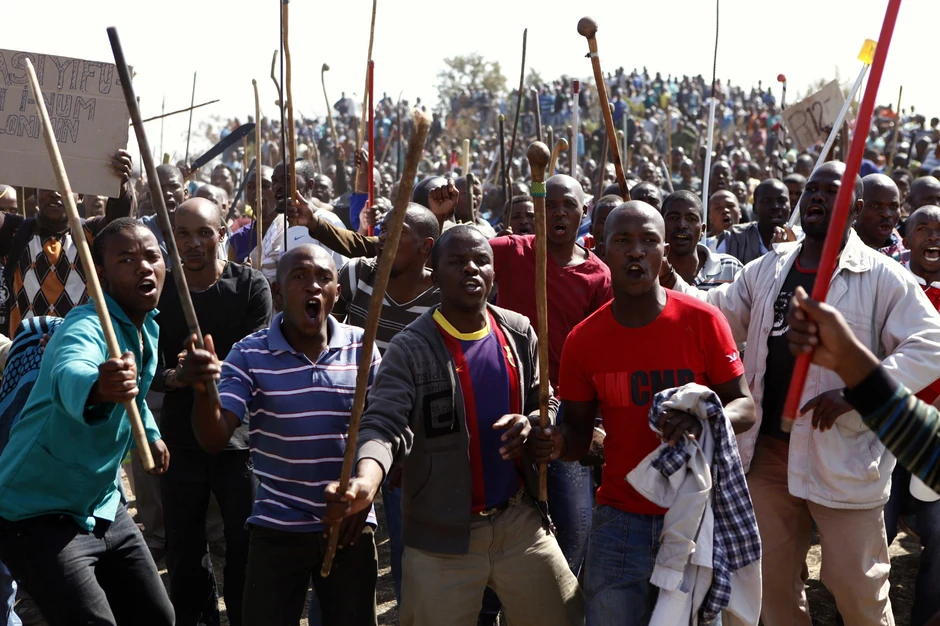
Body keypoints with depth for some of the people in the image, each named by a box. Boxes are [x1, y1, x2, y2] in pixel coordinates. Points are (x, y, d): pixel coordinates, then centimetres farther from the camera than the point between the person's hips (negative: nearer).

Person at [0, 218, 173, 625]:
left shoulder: (147, 326, 2)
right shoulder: (88, 326, -25)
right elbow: (69, 377, -50)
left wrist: (150, 433, 30)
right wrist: (97, 389, -70)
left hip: (103, 507, 8)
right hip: (39, 515, -8)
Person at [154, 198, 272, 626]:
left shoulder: (251, 286, -5)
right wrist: (172, 377, -26)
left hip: (238, 437, -2)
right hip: (181, 440, 3)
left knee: (245, 546, 4)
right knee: (183, 550, 13)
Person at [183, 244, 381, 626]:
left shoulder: (363, 349, -2)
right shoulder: (250, 355, -8)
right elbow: (214, 441, -16)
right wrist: (203, 390, -34)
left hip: (351, 527, 2)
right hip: (277, 529, -2)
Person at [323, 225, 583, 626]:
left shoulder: (518, 334, 4)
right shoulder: (410, 349, -11)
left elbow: (546, 404, 13)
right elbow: (384, 424, -22)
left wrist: (531, 424, -11)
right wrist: (366, 480, -42)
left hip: (521, 522, 4)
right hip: (443, 535, -4)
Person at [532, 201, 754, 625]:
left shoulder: (702, 321, -9)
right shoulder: (583, 340, -2)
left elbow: (744, 407, -3)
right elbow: (579, 434, 5)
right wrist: (557, 443, -18)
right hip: (620, 521, 1)